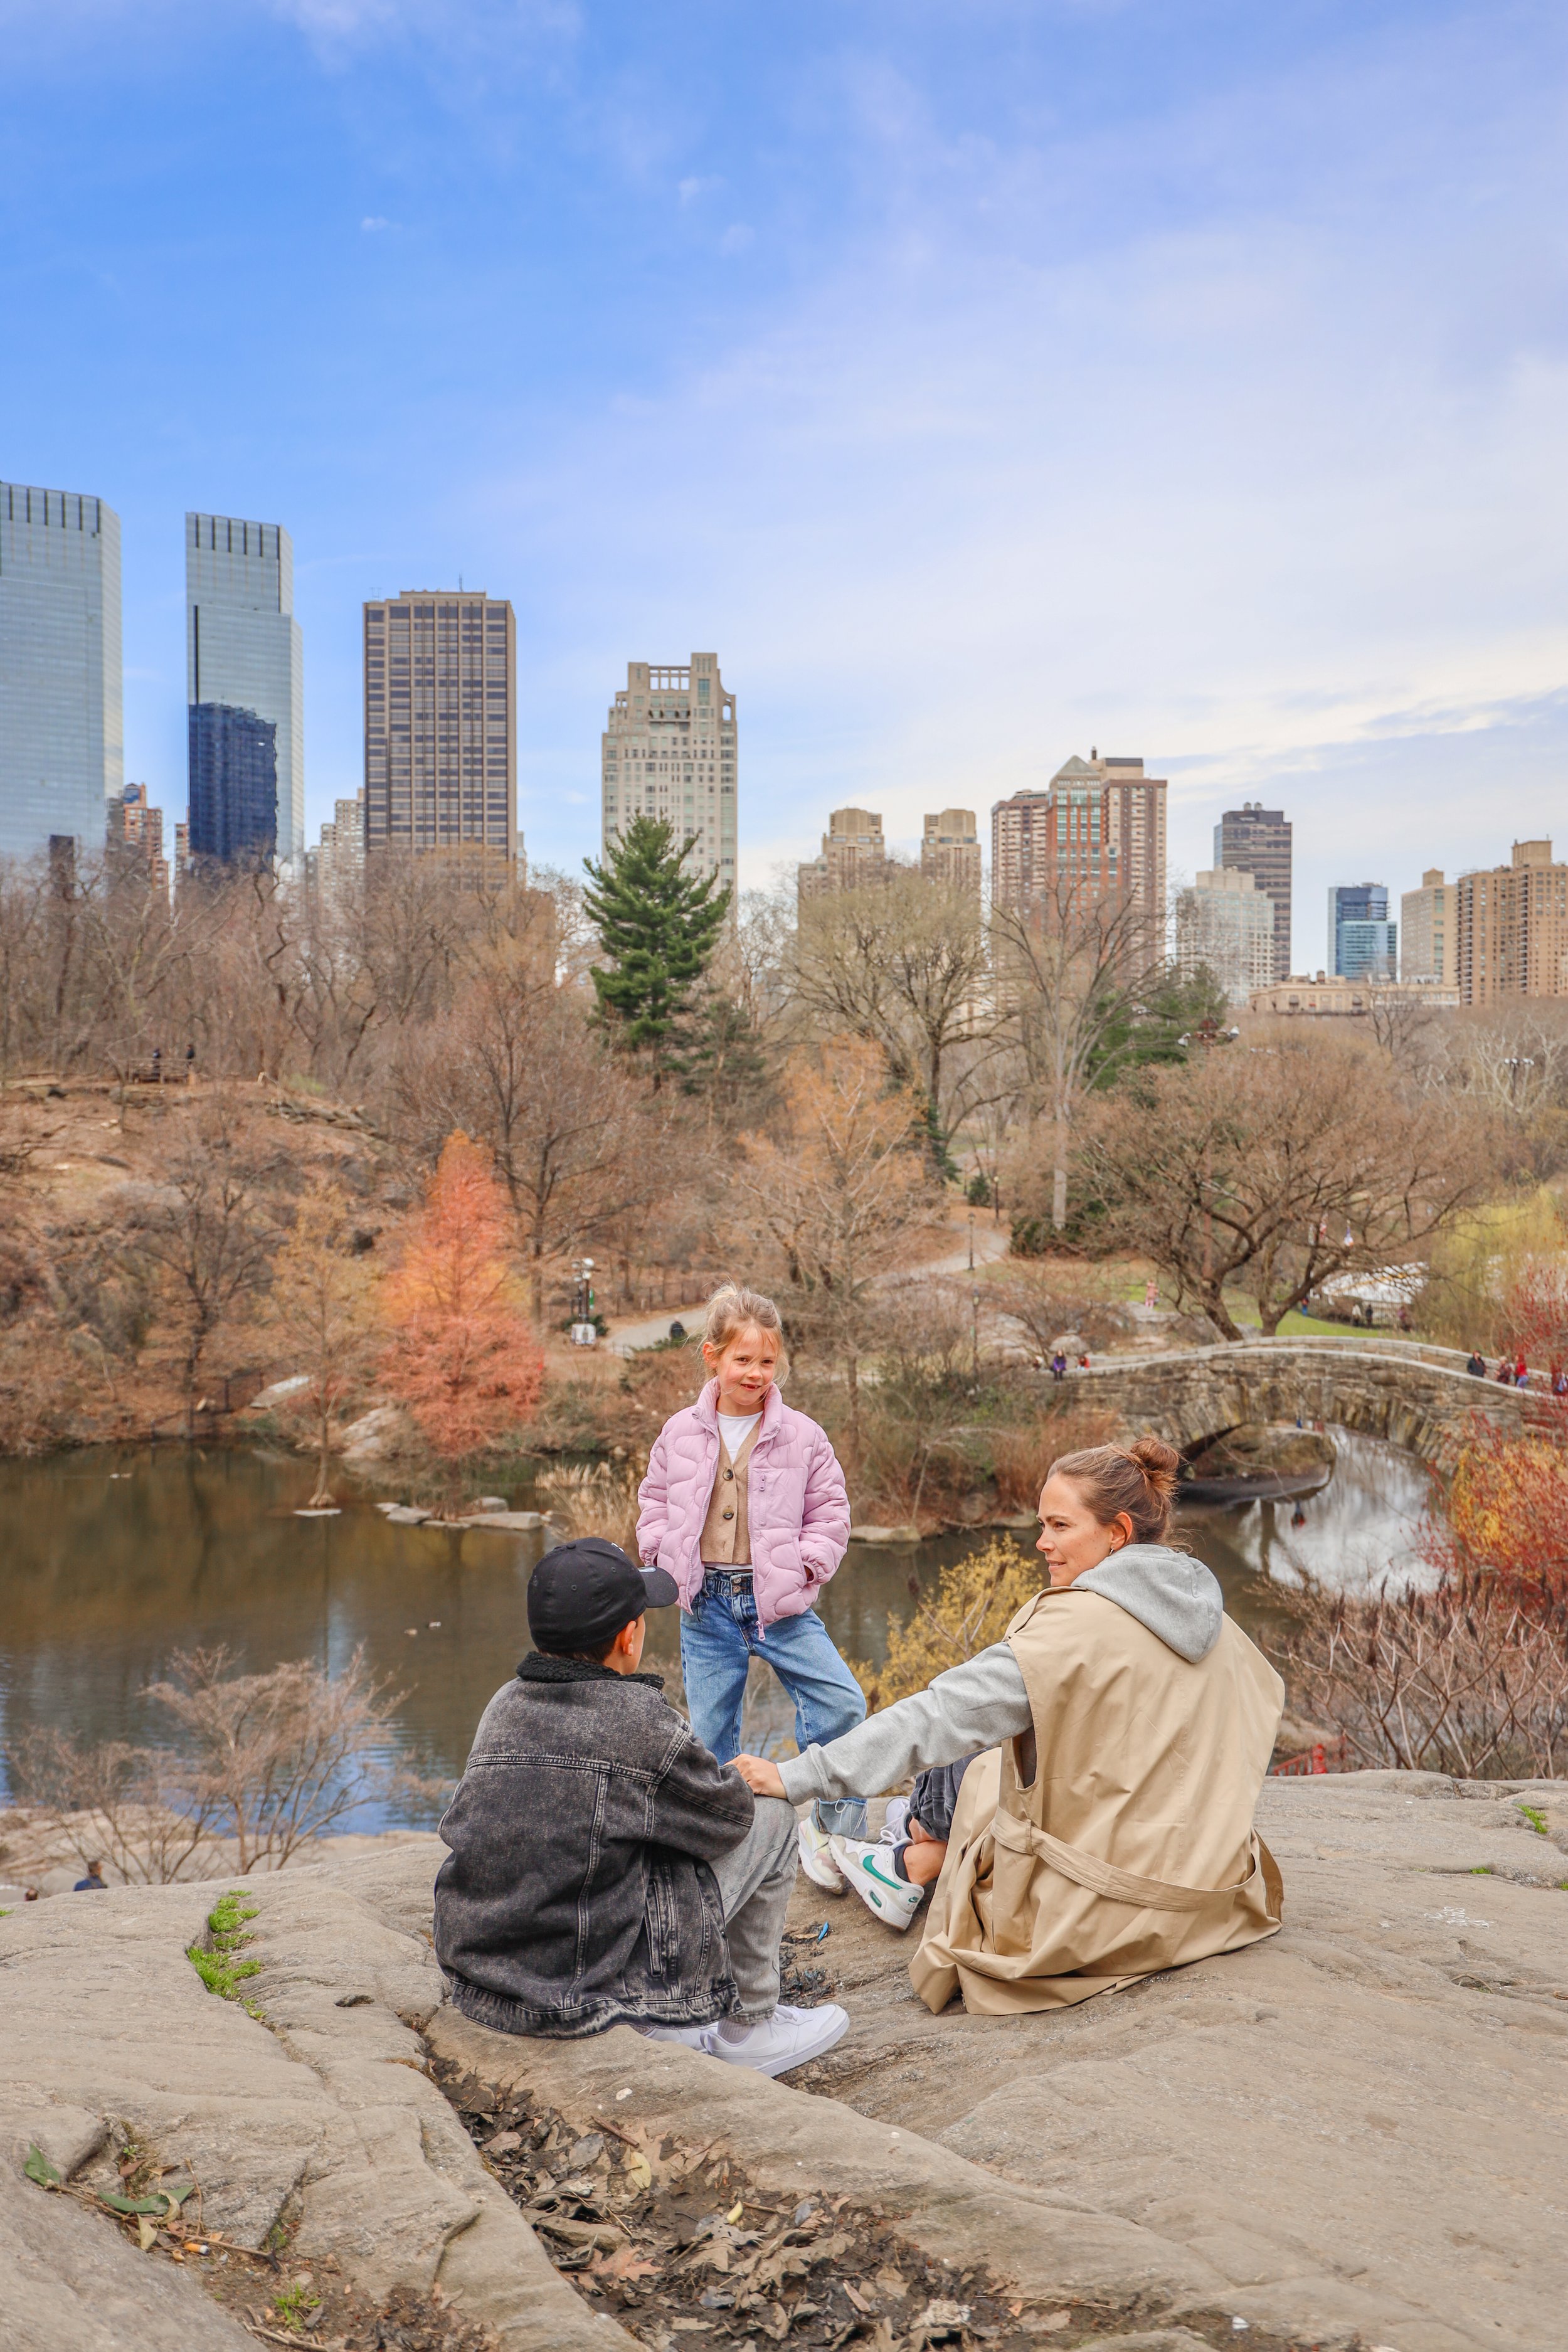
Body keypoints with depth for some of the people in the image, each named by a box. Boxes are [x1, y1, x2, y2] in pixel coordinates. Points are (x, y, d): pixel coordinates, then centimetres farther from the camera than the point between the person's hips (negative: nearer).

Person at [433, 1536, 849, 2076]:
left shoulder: (504, 1706, 3)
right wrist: (739, 1783, 20)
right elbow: (729, 1813, -2)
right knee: (770, 1820, 7)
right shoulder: (637, 1720, -17)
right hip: (588, 1991, -7)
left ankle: (659, 2023, 27)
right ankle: (748, 2028, 19)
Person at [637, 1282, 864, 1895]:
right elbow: (655, 1500, 16)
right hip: (706, 1602, 1)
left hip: (778, 1601, -1)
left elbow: (830, 1511, 5)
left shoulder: (801, 1436, -2)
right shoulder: (681, 1433, 3)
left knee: (842, 1703, -12)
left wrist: (805, 1564, -7)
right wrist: (664, 1556, 2)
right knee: (710, 1730, 6)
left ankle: (828, 1827, 6)